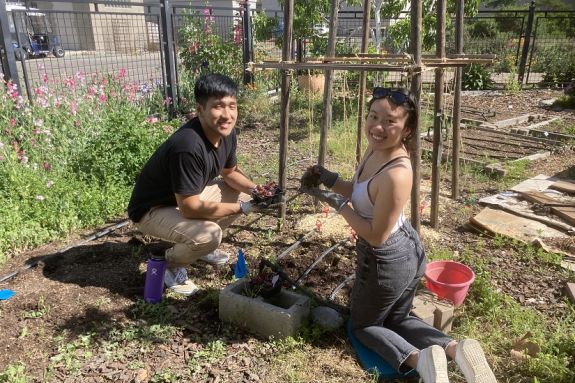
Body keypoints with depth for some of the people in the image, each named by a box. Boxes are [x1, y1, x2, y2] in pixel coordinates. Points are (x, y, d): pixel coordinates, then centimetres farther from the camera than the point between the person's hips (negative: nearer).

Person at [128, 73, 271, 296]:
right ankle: (170, 263, 2)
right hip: (153, 209, -8)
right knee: (208, 235, -31)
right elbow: (190, 208, -32)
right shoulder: (188, 146, -36)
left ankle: (201, 245, 18)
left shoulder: (226, 133, -10)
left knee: (243, 194, 5)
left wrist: (255, 190, -13)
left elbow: (230, 173, 7)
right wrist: (241, 208, -26)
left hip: (188, 197, 8)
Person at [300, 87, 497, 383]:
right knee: (397, 319, 28)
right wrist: (329, 179, -3)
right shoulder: (375, 149, -7)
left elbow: (376, 236, -26)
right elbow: (362, 193, 10)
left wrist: (336, 203, -20)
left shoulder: (396, 174, -34)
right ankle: (455, 349, 10)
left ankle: (418, 358, 1)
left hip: (386, 261, -9)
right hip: (407, 253, 9)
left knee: (362, 325, 19)